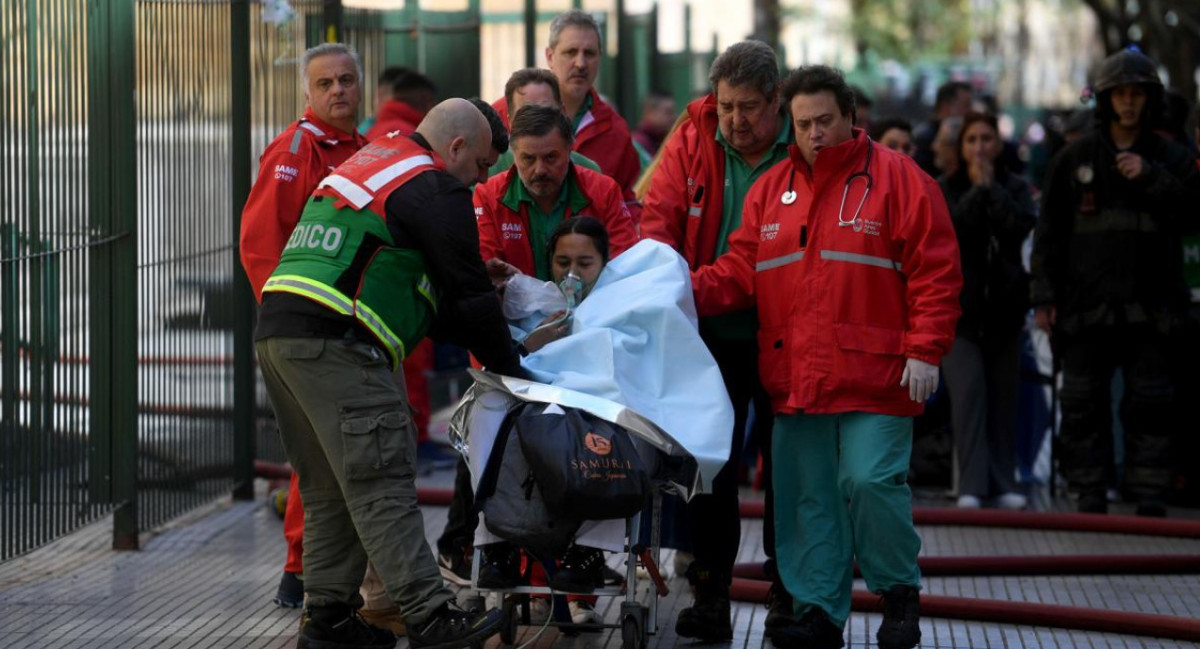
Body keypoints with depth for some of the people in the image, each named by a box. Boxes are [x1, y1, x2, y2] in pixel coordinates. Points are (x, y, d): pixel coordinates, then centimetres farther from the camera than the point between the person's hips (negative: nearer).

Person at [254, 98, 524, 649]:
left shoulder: (365, 165, 28)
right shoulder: (436, 190, -2)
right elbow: (468, 291, -1)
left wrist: (477, 338, 28)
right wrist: (507, 366, 12)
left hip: (275, 334, 10)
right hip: (334, 344, -10)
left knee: (328, 489, 14)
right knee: (381, 487, -11)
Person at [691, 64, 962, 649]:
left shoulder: (897, 179, 1)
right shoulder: (771, 189, 15)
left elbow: (935, 272, -3)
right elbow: (742, 271, 13)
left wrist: (924, 351, -10)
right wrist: (691, 290, -6)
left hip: (874, 377, -5)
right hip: (795, 377, 5)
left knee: (871, 481, -12)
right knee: (808, 497, 5)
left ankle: (899, 593, 10)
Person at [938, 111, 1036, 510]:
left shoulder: (1015, 188, 9)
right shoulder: (944, 189, 6)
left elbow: (1022, 226, -11)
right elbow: (947, 228, -12)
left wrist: (991, 187, -8)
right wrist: (976, 190, -10)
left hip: (1003, 306, 2)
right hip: (959, 305, -2)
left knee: (1004, 395, 4)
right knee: (968, 391, -13)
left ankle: (1003, 484, 12)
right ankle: (971, 487, -14)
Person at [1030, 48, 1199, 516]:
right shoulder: (1074, 159, 7)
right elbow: (1049, 231, 6)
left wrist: (1151, 177, -13)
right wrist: (1044, 296, 0)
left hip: (1151, 309, 0)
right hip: (1087, 303, 0)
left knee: (1150, 405, 0)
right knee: (1084, 406, 2)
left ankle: (1150, 496, 5)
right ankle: (1090, 497, 9)